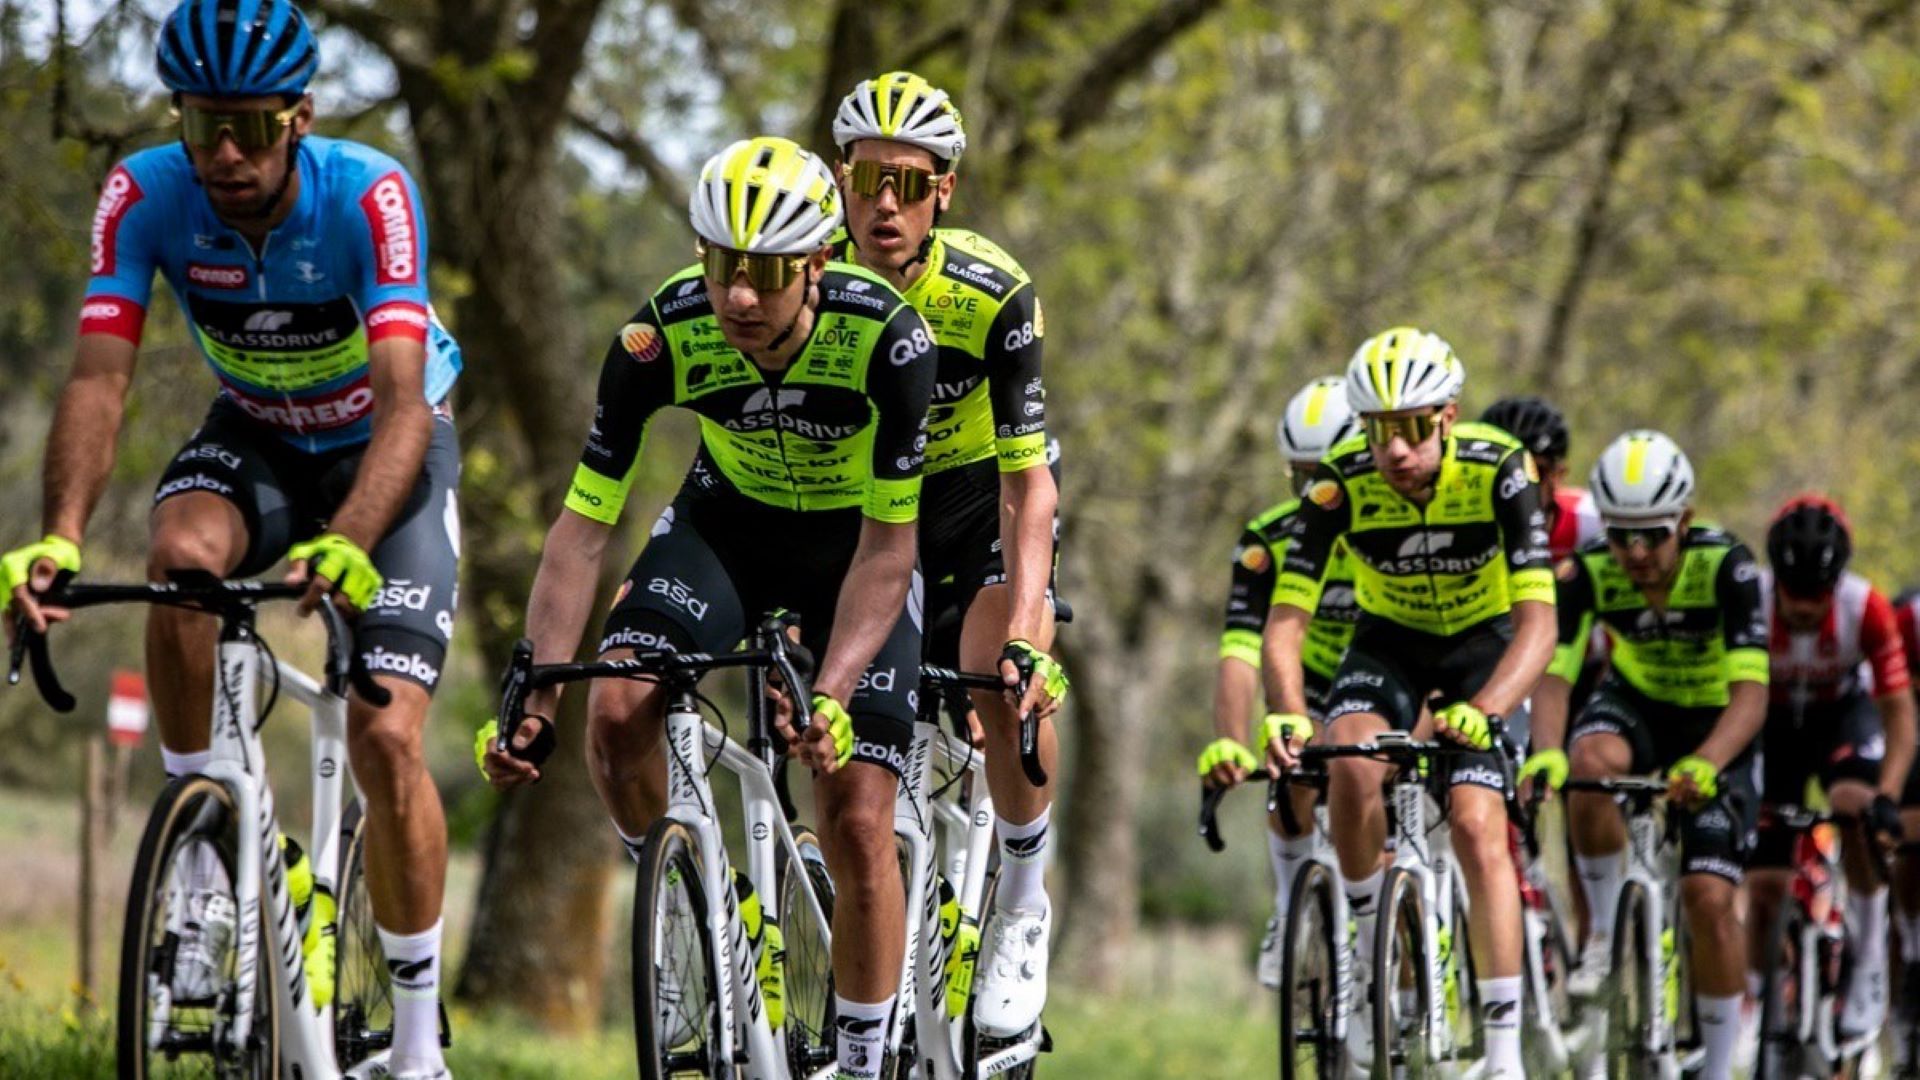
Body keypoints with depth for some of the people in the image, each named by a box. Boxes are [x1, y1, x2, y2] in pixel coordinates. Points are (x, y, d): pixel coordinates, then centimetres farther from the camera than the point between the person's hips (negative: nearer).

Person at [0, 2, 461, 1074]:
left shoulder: (369, 194, -32)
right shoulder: (146, 195, -23)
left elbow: (402, 400, -40)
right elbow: (100, 378, -30)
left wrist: (348, 545, -58)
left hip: (388, 452, -2)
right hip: (256, 437, 3)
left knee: (385, 738, -15)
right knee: (180, 555, -33)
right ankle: (205, 871, -17)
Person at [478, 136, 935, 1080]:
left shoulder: (886, 339, -33)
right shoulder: (664, 334, -27)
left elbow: (886, 549, -26)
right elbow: (585, 524, -23)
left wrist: (832, 696, -38)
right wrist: (533, 692, -32)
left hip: (854, 547, -2)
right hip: (726, 524, 2)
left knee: (857, 825, -11)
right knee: (615, 709, -26)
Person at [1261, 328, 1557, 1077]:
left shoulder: (1498, 471, -29)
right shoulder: (1342, 482, -25)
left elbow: (1538, 620, -35)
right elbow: (1286, 619, -26)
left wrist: (1483, 711, -52)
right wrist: (1287, 714, -46)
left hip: (1484, 644, -1)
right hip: (1389, 643, 1)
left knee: (1477, 829, -19)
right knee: (1351, 765, -30)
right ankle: (1373, 957, -9)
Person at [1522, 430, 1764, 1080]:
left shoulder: (1726, 568, -31)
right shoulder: (1589, 573, -24)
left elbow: (1751, 692, -39)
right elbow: (1554, 675, -32)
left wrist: (1704, 764, -58)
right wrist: (1545, 753, -54)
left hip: (1718, 728, -2)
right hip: (1636, 706, 2)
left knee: (1709, 897, -14)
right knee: (1592, 761, -35)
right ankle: (1605, 931, -14)